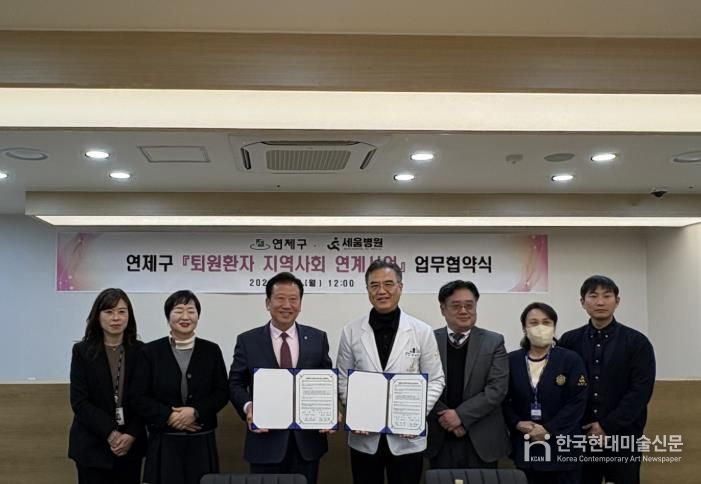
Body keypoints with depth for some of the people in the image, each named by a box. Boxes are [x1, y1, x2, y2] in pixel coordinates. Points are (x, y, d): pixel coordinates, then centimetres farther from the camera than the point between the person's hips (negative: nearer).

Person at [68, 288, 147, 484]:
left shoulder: (140, 350, 3)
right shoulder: (82, 351, -1)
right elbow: (79, 401, -6)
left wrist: (131, 434, -11)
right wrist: (110, 433, -14)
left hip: (131, 445, 2)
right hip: (92, 445, -1)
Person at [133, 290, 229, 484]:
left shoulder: (211, 350, 5)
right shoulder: (151, 351, 2)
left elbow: (222, 393, 3)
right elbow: (140, 398, -1)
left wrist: (196, 412, -11)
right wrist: (169, 417, -13)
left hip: (202, 442, 1)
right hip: (164, 443, -1)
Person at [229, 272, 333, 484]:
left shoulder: (318, 338, 6)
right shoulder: (248, 341, 2)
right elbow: (235, 383, 3)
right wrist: (248, 407, -17)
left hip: (307, 440, 1)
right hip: (266, 440, -1)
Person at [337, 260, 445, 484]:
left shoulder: (422, 331, -2)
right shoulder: (351, 331, 1)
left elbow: (435, 380, 2)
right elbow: (343, 380, 6)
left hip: (407, 437, -1)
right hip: (364, 436, 1)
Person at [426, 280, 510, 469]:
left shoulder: (494, 341, 1)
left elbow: (497, 388, -8)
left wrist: (461, 415, -15)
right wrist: (445, 417, -14)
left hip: (481, 440, 0)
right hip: (440, 439, 0)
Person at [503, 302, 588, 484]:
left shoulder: (571, 359, -2)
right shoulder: (512, 360, 6)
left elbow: (577, 402, -8)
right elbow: (503, 400, 6)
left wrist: (549, 429, -14)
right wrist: (517, 423, -11)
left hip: (561, 447, -2)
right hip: (525, 447, 2)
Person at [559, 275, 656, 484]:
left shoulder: (636, 342, -1)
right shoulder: (569, 341, 5)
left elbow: (641, 392, -8)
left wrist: (607, 426, -13)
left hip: (623, 436, -1)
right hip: (580, 436, 2)